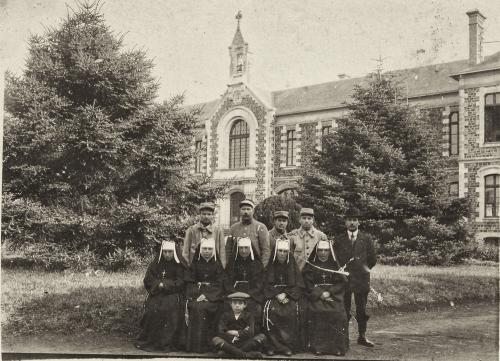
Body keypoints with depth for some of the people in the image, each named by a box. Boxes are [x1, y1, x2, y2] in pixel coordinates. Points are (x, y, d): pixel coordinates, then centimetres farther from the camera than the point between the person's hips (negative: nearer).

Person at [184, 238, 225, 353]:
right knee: (196, 307, -29)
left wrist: (206, 295, -15)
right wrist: (196, 295, -11)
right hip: (197, 292, 1)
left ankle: (206, 343, -24)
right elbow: (189, 283, 7)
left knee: (203, 307, -30)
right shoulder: (195, 264, 12)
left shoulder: (217, 264, 7)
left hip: (213, 294, -1)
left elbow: (219, 284, -1)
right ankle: (193, 344, -24)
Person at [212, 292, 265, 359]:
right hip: (229, 343, 0)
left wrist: (237, 333, -10)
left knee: (262, 336, -22)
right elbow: (220, 332, -5)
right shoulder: (226, 315, 8)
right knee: (215, 339, -28)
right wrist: (232, 338, -11)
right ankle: (247, 355, -41)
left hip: (245, 343, 0)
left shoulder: (248, 315, 7)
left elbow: (250, 332, -8)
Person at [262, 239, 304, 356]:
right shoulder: (270, 265, 9)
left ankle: (289, 344, -22)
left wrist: (285, 294, -11)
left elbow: (298, 286, 4)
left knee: (291, 311, -30)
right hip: (273, 295, 0)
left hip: (290, 296, 0)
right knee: (270, 310, -29)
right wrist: (277, 295, -12)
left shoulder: (293, 265, 10)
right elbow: (266, 285, 4)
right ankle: (273, 344, -23)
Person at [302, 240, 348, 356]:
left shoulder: (335, 265, 15)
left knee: (338, 314, -26)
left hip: (333, 295, 1)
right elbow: (307, 284, 3)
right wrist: (320, 294, -11)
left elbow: (342, 283, 6)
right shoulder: (310, 265, 12)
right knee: (316, 311, -30)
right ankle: (317, 347, -24)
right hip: (315, 296, -1)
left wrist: (329, 292, -9)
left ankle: (337, 347, -18)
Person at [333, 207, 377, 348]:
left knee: (362, 309, 5)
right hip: (344, 278, 0)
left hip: (361, 279, 0)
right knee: (344, 310, 0)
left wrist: (364, 269, 10)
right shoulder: (339, 240, 8)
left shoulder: (366, 239, 7)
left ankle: (362, 336, 14)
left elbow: (373, 258, 12)